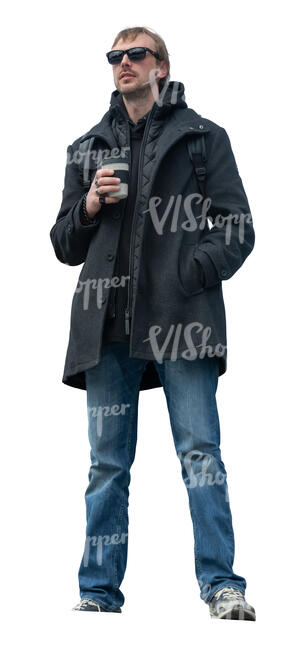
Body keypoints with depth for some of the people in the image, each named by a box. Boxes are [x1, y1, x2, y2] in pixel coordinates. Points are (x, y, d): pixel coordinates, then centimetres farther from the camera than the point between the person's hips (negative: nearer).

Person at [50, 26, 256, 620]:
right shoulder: (88, 148, 21)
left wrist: (191, 273, -11)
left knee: (200, 450, -9)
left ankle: (221, 584, -8)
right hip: (108, 322, 3)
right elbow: (65, 247, 21)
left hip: (181, 316, -3)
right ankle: (99, 591, 8)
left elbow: (238, 229, 5)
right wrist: (89, 206, 0)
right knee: (107, 462, 4)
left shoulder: (202, 137, 11)